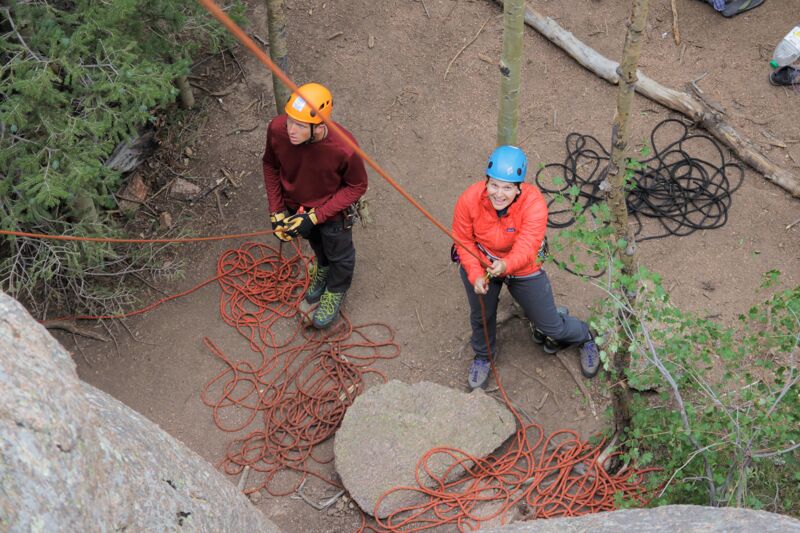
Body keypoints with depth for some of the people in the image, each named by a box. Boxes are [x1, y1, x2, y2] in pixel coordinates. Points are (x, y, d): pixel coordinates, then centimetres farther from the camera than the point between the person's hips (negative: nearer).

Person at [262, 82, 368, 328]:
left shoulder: (343, 148, -41)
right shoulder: (277, 129, -32)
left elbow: (356, 186, -22)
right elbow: (271, 166, -10)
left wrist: (315, 217, -26)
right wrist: (276, 210, -11)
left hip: (333, 210, -3)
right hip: (294, 204, 3)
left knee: (339, 254, 27)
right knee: (315, 241, 35)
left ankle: (335, 291, 59)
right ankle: (323, 267, 69)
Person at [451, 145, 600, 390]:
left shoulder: (534, 203, -33)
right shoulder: (469, 199, -27)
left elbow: (527, 247, -42)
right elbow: (464, 241, -16)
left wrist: (505, 265, -63)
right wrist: (476, 275, -28)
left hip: (522, 269, -2)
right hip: (480, 265, 2)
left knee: (549, 325, 9)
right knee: (481, 316, 24)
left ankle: (584, 337, 46)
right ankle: (483, 355, 59)